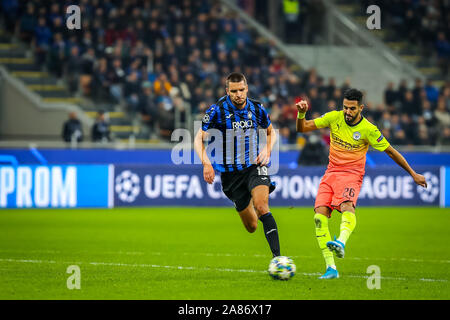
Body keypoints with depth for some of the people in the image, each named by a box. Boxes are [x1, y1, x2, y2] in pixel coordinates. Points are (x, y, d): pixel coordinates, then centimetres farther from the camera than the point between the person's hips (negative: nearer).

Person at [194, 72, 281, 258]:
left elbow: (271, 132, 17)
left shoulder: (257, 109, -1)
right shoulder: (217, 110, -10)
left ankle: (277, 257, -28)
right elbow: (199, 139, -7)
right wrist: (206, 164, -22)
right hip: (230, 172, 0)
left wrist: (267, 150, -3)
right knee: (251, 227, 7)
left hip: (254, 166, 0)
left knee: (261, 208, -27)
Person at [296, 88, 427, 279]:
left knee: (347, 205, -35)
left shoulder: (368, 130, -7)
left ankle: (341, 243, -62)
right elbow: (302, 128, 6)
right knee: (320, 215, -15)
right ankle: (330, 268, -13)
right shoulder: (334, 118, 1)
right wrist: (301, 114, -16)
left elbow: (391, 152, 3)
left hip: (351, 174, -4)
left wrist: (413, 174, 7)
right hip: (331, 172, 4)